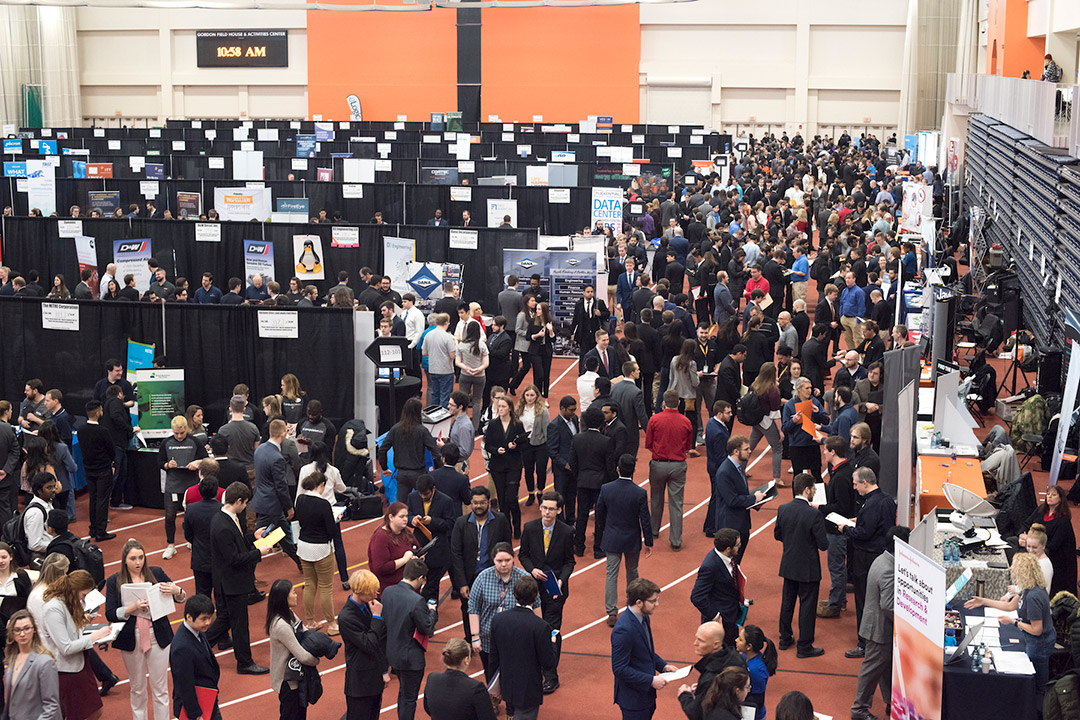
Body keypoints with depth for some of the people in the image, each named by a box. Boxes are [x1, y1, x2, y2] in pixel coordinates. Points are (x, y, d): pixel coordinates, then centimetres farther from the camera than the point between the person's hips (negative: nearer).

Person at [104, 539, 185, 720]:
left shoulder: (156, 574, 2)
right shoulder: (114, 581, 0)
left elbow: (182, 599, 8)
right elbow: (110, 614, -6)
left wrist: (177, 591, -16)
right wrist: (133, 608, -21)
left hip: (158, 637, 0)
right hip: (131, 640, 0)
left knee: (160, 688, 3)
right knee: (137, 688, 12)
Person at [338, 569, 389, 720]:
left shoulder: (369, 605, -2)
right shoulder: (346, 617, -25)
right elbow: (369, 646, -25)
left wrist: (384, 670, 9)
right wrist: (377, 617, -25)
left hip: (376, 677, 7)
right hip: (360, 682, -7)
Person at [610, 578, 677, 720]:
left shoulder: (644, 617, 1)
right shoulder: (623, 630, -29)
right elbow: (619, 669, -26)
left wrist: (662, 665, 2)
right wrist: (651, 680, -23)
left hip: (646, 692, 9)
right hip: (633, 698, -9)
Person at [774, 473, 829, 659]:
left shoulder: (782, 509, -7)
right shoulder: (814, 515, -23)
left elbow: (777, 535, 6)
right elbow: (823, 545, -18)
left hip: (788, 565, 5)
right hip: (808, 568, -5)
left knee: (787, 602, 20)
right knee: (807, 606, 6)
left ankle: (785, 639, 32)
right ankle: (804, 647, 13)